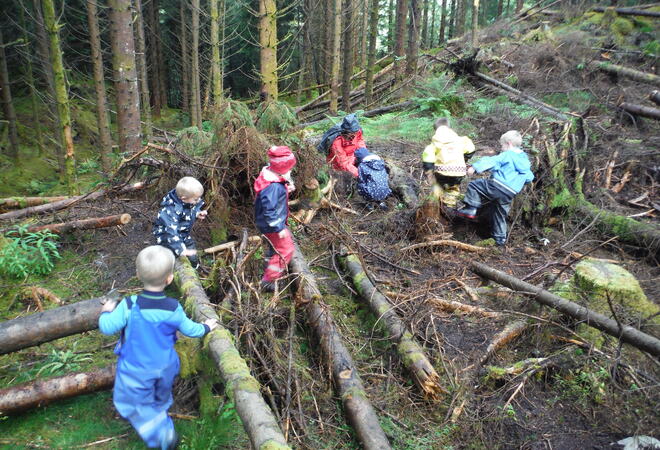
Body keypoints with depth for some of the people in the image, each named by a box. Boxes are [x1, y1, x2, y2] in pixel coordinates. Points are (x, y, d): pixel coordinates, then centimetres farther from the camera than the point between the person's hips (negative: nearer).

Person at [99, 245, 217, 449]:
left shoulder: (129, 306, -25)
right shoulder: (173, 309, -16)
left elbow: (107, 327, -20)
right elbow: (190, 329, -3)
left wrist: (106, 312, 2)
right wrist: (205, 327, 18)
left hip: (136, 370, -3)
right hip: (165, 368, 4)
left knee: (135, 404, 13)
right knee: (160, 400, 29)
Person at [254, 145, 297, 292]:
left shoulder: (270, 174, -5)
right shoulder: (273, 187, -35)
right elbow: (269, 211, -32)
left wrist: (287, 188, 1)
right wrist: (279, 228, -25)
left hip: (275, 221, 10)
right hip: (272, 225, -10)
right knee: (285, 251, 0)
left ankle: (270, 259, 54)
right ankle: (268, 282, 7)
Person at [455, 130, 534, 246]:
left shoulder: (507, 155, -3)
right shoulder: (526, 161, 18)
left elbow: (491, 161, -15)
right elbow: (529, 177, 25)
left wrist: (475, 167, -21)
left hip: (497, 185, -7)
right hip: (510, 193, 7)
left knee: (473, 185, 5)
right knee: (500, 215, 20)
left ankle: (471, 209, -6)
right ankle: (500, 238, 26)